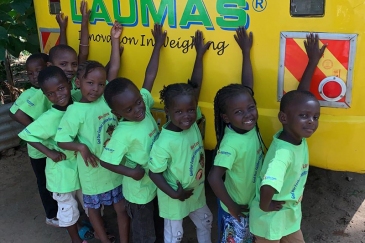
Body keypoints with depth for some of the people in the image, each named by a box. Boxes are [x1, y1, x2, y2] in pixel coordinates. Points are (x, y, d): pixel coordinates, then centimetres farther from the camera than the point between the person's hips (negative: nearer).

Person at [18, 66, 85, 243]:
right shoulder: (49, 118, -24)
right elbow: (26, 135, -17)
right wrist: (49, 152, -19)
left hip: (83, 163, 4)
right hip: (62, 169, -4)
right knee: (67, 207, 14)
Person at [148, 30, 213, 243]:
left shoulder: (192, 122, -16)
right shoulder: (165, 143, -32)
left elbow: (196, 86, -11)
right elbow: (154, 172, -21)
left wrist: (200, 54, -8)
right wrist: (173, 194, -22)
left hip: (197, 191, 6)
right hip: (175, 198, -6)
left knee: (205, 222, 28)